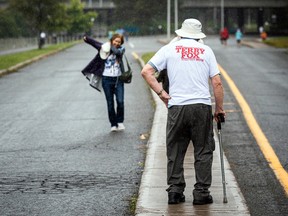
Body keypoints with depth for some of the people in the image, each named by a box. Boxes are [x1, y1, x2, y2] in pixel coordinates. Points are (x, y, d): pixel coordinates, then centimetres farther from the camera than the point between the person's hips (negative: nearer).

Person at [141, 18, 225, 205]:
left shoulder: (169, 49, 8)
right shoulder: (206, 50, 8)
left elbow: (146, 72, 1)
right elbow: (217, 83, 4)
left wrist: (161, 93, 6)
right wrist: (219, 109, 12)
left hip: (177, 107, 0)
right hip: (202, 106, 0)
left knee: (175, 151, 10)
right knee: (203, 151, 7)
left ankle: (175, 190, 10)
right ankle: (201, 193, 6)